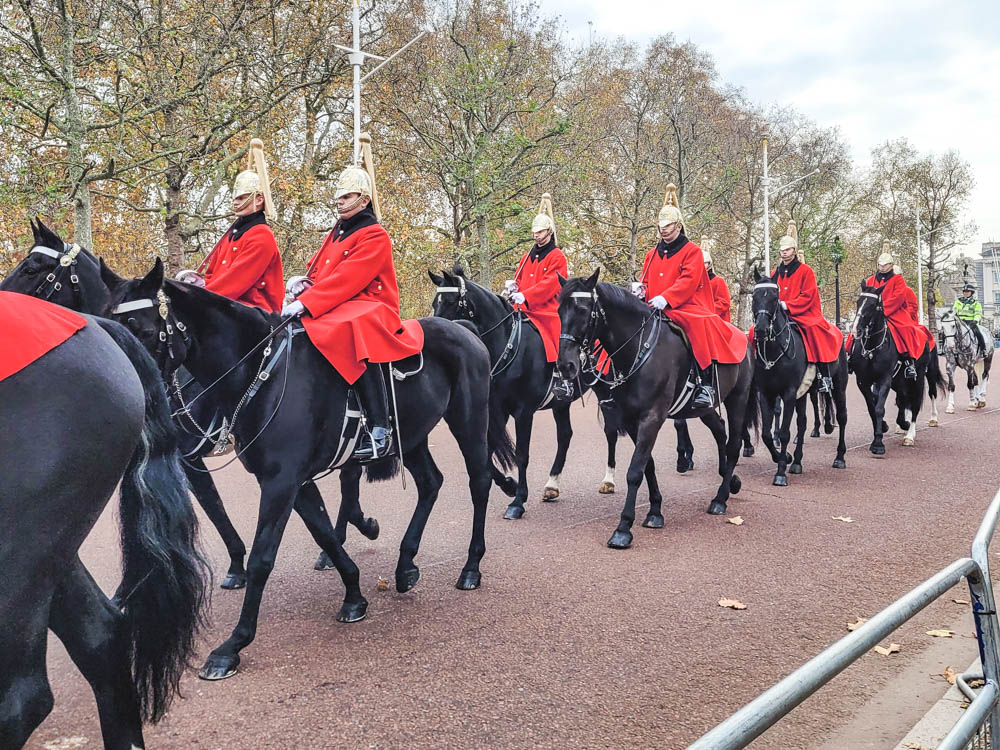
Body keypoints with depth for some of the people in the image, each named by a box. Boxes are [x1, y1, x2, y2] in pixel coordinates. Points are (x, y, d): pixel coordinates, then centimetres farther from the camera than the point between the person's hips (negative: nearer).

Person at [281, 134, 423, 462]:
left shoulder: (374, 237, -7)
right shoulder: (336, 234, 21)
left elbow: (346, 279, -19)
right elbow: (317, 271, 21)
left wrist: (305, 303, -26)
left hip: (369, 308, -9)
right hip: (336, 310, 10)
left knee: (352, 333, -40)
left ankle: (380, 431, -39)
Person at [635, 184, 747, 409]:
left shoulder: (692, 251, 4)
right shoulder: (652, 254, 21)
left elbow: (689, 281, -11)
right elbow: (646, 280, 21)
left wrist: (665, 298, -25)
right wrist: (641, 289, -5)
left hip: (686, 308, -6)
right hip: (656, 312, 6)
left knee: (700, 325, -35)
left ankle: (706, 385, -35)